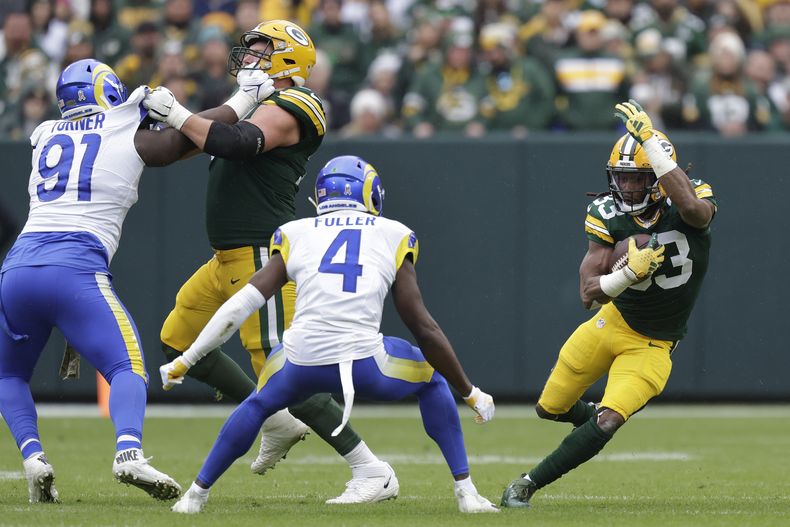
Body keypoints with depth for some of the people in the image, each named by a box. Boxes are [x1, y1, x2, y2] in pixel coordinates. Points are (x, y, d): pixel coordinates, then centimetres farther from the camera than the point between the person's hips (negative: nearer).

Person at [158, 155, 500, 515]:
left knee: (260, 403, 35)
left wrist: (185, 361, 14)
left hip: (303, 362, 1)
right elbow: (423, 327, 13)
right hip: (364, 363, -1)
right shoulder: (394, 237, 15)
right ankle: (465, 492, 22)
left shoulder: (296, 236, 18)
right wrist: (470, 393, 21)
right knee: (432, 379, 29)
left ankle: (196, 494, 34)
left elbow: (242, 304, 10)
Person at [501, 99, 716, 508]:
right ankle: (596, 419, 49)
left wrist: (649, 140, -45)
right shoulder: (608, 215, -12)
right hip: (614, 322, 3)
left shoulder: (685, 205, -17)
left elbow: (695, 209, -46)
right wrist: (629, 274, -38)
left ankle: (529, 484, -3)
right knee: (549, 409, 15)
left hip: (653, 346, -3)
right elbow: (590, 293, -16)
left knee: (607, 423, -19)